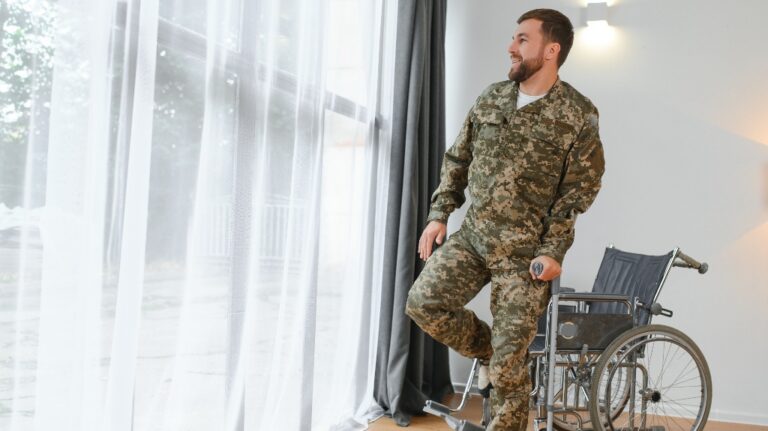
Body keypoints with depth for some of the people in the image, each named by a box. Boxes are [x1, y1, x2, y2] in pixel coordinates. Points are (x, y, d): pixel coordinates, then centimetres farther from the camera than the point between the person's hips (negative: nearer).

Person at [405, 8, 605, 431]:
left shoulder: (578, 114, -8)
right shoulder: (491, 98, 7)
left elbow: (580, 189, -8)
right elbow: (457, 159, 13)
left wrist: (553, 250, -14)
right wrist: (438, 214, 5)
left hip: (524, 252, -5)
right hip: (471, 236, 5)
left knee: (509, 364, -2)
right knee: (423, 303, -10)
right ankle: (490, 349, 16)